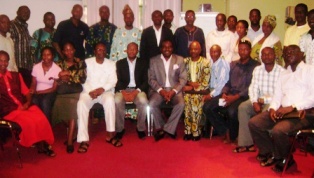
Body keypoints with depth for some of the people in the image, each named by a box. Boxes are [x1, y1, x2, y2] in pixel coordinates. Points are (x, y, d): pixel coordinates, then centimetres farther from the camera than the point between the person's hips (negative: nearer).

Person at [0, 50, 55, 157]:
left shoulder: (16, 76, 18)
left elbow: (26, 92, 15)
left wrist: (27, 103, -3)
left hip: (24, 107, 4)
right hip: (9, 110, -3)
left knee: (41, 119, -25)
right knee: (29, 122, -30)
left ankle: (43, 144, -6)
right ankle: (39, 145, -7)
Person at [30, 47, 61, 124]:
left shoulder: (57, 69, -5)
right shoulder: (36, 67, 4)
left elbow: (54, 88, -6)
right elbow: (33, 84, 6)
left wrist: (39, 92, -15)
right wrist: (32, 92, -17)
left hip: (49, 93, -2)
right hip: (37, 93, 2)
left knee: (45, 102, -35)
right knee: (34, 101, -31)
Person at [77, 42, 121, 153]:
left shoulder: (111, 64, 12)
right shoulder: (87, 62, 9)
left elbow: (113, 81, 3)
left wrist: (102, 89, -16)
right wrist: (91, 91, -15)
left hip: (105, 91, 0)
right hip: (89, 91, 0)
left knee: (110, 100, -34)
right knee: (81, 103, -32)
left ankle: (110, 135, -28)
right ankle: (84, 139, -32)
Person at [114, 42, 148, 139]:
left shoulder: (143, 63, 11)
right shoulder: (119, 63, 12)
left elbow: (146, 81, 3)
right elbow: (117, 80, 3)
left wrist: (136, 91, -15)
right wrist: (122, 91, -17)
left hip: (138, 90, 0)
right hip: (123, 89, 1)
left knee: (143, 101, -33)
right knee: (117, 101, -32)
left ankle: (140, 128, -13)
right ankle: (120, 129, -15)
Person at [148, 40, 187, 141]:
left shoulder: (179, 60, 7)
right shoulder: (153, 60, 7)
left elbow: (183, 79, 2)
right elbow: (151, 79, 2)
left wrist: (173, 91, -14)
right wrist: (161, 90, -14)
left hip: (174, 90, 0)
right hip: (159, 90, 0)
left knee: (181, 104, -30)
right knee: (152, 103, -29)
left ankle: (168, 129, -14)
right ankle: (160, 128, -7)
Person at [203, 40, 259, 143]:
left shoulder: (255, 66, 0)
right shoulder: (233, 64, 21)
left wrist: (235, 97, -18)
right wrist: (224, 94, -3)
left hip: (243, 96, -6)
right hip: (229, 95, 6)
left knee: (232, 111, -35)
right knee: (207, 107, -13)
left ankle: (232, 136, -4)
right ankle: (226, 131, 0)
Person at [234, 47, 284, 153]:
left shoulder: (281, 71, -9)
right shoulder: (257, 70, 9)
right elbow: (253, 88, 3)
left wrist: (265, 100, -16)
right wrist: (255, 102, -14)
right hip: (259, 100, 5)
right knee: (242, 107, -19)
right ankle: (246, 143, -20)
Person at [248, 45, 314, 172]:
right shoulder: (284, 74, 23)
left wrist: (292, 107, -18)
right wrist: (272, 108, -4)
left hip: (302, 113, -7)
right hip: (282, 111, 7)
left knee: (278, 130, -31)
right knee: (253, 123, -9)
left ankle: (283, 160, -1)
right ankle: (271, 153, 6)